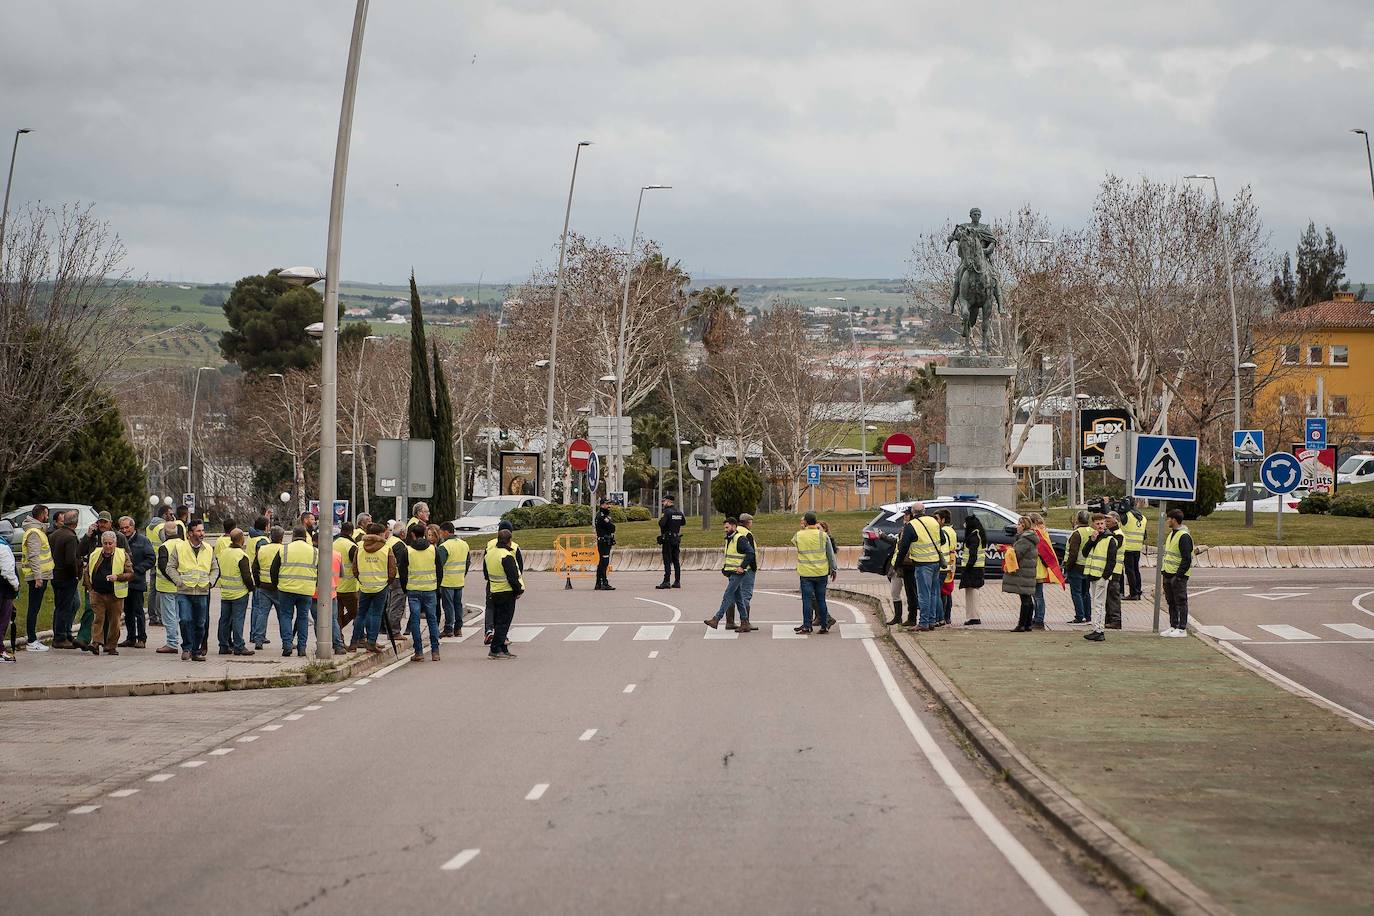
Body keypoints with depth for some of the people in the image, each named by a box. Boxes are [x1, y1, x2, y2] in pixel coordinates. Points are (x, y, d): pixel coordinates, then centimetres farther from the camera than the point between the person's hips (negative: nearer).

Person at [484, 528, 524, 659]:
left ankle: (503, 649, 17)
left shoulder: (489, 553, 7)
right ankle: (495, 650, -6)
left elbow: (486, 573, 16)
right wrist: (519, 590, -7)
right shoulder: (507, 557, -20)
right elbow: (513, 577, -20)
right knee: (503, 622, -3)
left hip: (494, 592, 8)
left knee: (498, 621, 13)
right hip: (507, 593, -8)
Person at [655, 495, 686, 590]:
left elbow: (661, 524, -20)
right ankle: (677, 581, 11)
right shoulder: (679, 512, 9)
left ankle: (666, 581, -10)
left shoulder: (666, 512, -14)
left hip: (668, 539, -7)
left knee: (667, 561, -7)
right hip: (677, 539, 7)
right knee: (676, 560, 11)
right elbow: (683, 522, 22)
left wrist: (661, 517, -2)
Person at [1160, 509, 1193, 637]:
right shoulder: (1171, 534, 15)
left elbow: (1187, 559, -19)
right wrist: (1164, 571, 16)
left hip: (1178, 575, -9)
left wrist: (1179, 575, -21)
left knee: (1181, 602, -3)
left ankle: (1182, 629, 0)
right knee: (1171, 602, 13)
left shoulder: (1184, 536, -15)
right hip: (1168, 574, 9)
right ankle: (1173, 626, 20)